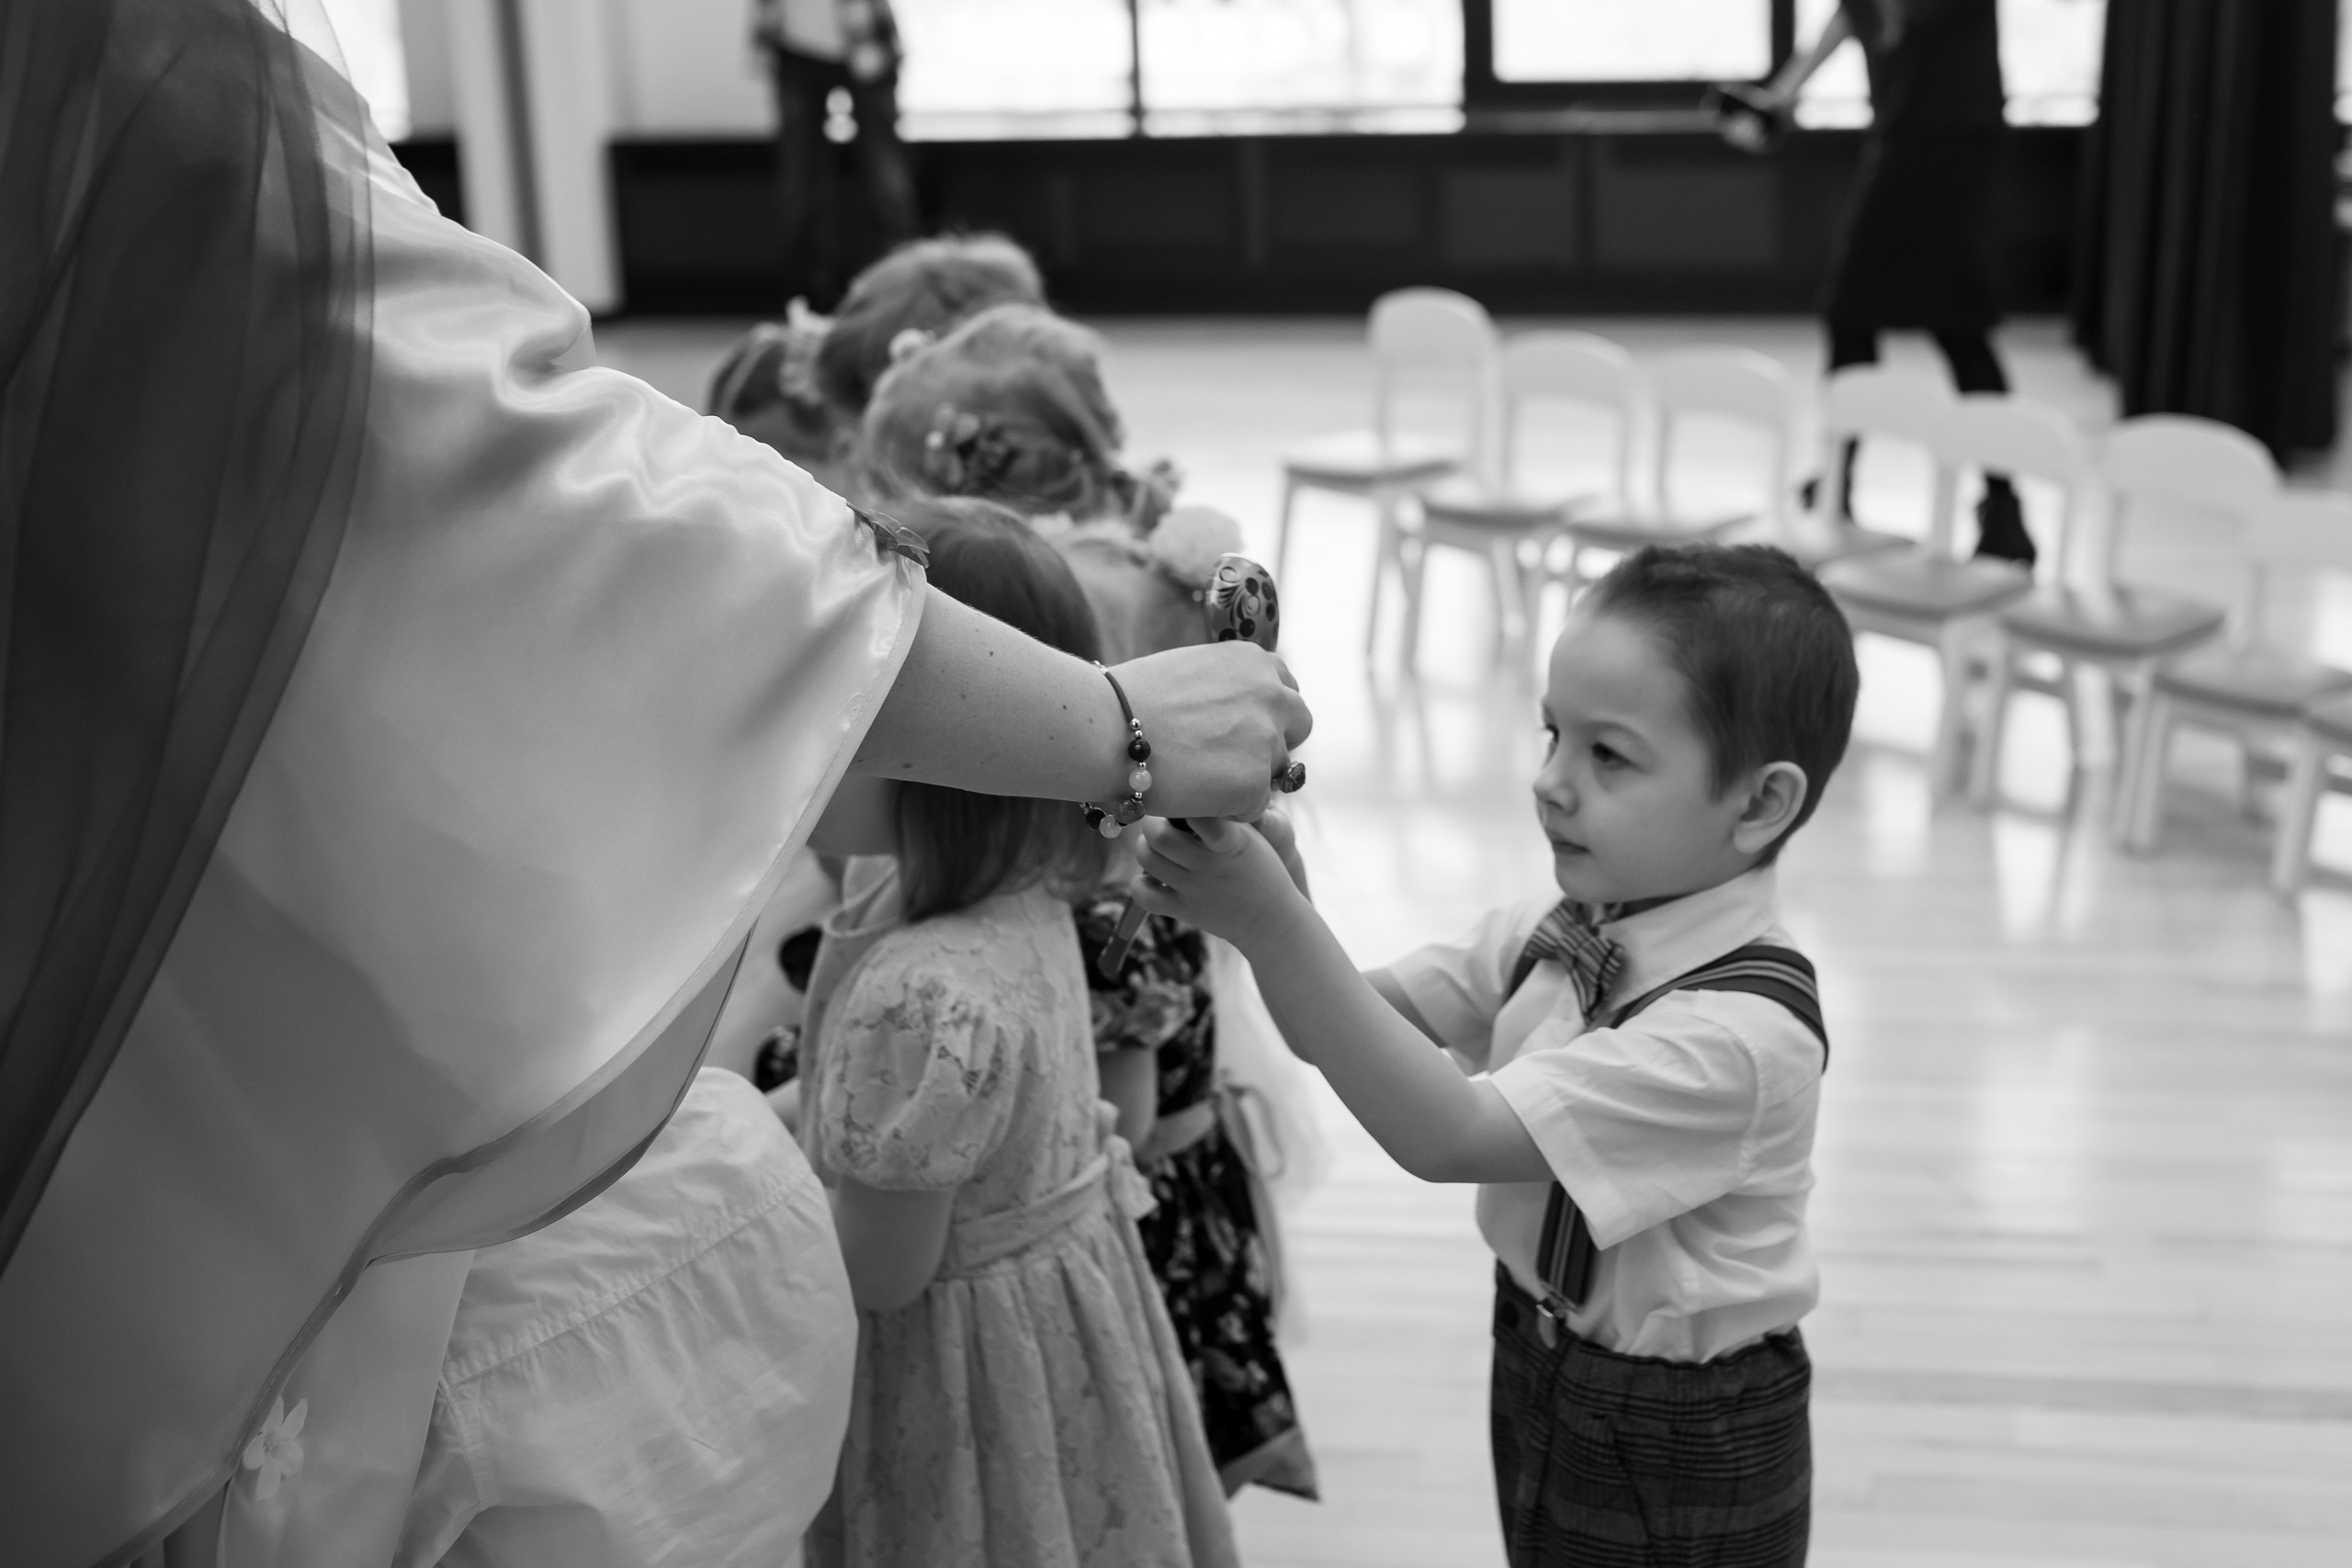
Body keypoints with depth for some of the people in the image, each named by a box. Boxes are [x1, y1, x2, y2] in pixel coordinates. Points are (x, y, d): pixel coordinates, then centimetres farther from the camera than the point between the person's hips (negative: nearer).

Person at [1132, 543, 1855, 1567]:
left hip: (1677, 1454, -7)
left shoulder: (1744, 1032, -29)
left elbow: (1448, 1136, -33)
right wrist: (1269, 890, -23)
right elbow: (1362, 1019, -3)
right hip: (1541, 1369, 7)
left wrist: (1273, 924, -39)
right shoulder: (1563, 932, -5)